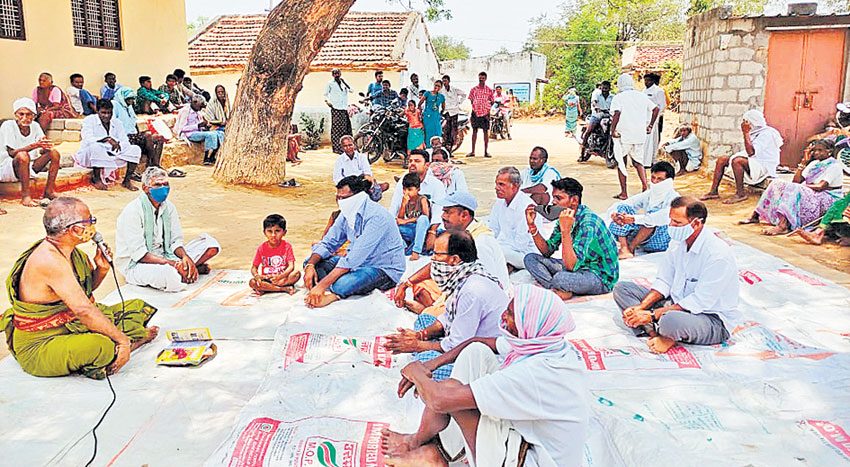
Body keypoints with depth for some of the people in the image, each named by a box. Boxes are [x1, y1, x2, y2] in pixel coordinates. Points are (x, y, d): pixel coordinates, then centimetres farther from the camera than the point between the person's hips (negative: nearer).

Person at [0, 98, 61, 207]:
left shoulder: (35, 126, 0)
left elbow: (43, 150, -3)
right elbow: (11, 153, -24)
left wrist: (45, 147, -28)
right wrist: (34, 145, -38)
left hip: (29, 167, 6)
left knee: (54, 153, -11)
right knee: (23, 155, -36)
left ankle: (49, 191, -8)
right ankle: (25, 196, -29)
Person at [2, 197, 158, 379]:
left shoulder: (71, 251, 1)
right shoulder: (49, 260, -28)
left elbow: (88, 288, 17)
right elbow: (83, 310, -32)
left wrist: (102, 269, -5)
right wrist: (123, 340, -27)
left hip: (73, 325, 9)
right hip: (39, 346, -9)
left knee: (138, 307, 11)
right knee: (101, 346, -35)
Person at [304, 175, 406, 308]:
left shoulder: (376, 217, -26)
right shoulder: (347, 213, 0)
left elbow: (354, 258, -31)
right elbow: (327, 243, 6)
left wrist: (322, 285, -33)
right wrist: (310, 265, -16)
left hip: (385, 270, -8)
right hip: (359, 263, 9)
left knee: (340, 285, -34)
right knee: (313, 262, -2)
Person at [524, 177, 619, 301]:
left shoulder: (588, 223, -26)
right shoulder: (565, 217, 0)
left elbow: (571, 266, -32)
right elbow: (547, 251, 6)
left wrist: (565, 231, -39)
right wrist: (532, 225, -5)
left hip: (600, 276, -9)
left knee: (560, 278, -38)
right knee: (530, 258, 0)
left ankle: (563, 290, -4)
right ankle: (559, 290, -15)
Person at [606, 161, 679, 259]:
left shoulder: (673, 198, -9)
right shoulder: (649, 194, 10)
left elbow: (666, 217, -31)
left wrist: (634, 219, -38)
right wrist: (614, 213, -24)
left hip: (662, 242, -6)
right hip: (644, 240, 6)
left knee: (654, 212, -31)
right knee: (623, 207, -7)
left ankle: (631, 248, -21)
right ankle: (624, 249, -27)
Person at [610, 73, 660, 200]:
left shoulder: (618, 97, -6)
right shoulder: (642, 96, 9)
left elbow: (617, 113, -22)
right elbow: (656, 108, 9)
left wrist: (613, 130, -15)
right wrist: (650, 125, 15)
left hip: (623, 135, -4)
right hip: (640, 135, 4)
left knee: (621, 163, 8)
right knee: (638, 162, 16)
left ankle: (624, 193, 9)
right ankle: (645, 186, -2)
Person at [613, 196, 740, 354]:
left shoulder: (718, 254, -24)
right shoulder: (678, 243, 2)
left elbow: (699, 302, -26)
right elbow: (663, 282, 5)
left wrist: (653, 315, -27)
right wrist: (641, 307, -13)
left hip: (713, 319, -8)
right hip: (676, 305, 8)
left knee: (671, 320, -43)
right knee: (622, 288, -2)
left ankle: (668, 337, -7)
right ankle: (654, 331, -20)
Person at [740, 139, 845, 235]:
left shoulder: (835, 166, -6)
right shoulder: (814, 163, 16)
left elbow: (820, 187, -19)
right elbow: (796, 181, 5)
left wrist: (802, 185, -8)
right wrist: (804, 161, 2)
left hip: (827, 201, -7)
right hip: (810, 195, 8)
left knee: (793, 189, -34)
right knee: (777, 183, -9)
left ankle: (783, 226, -52)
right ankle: (755, 216, -15)